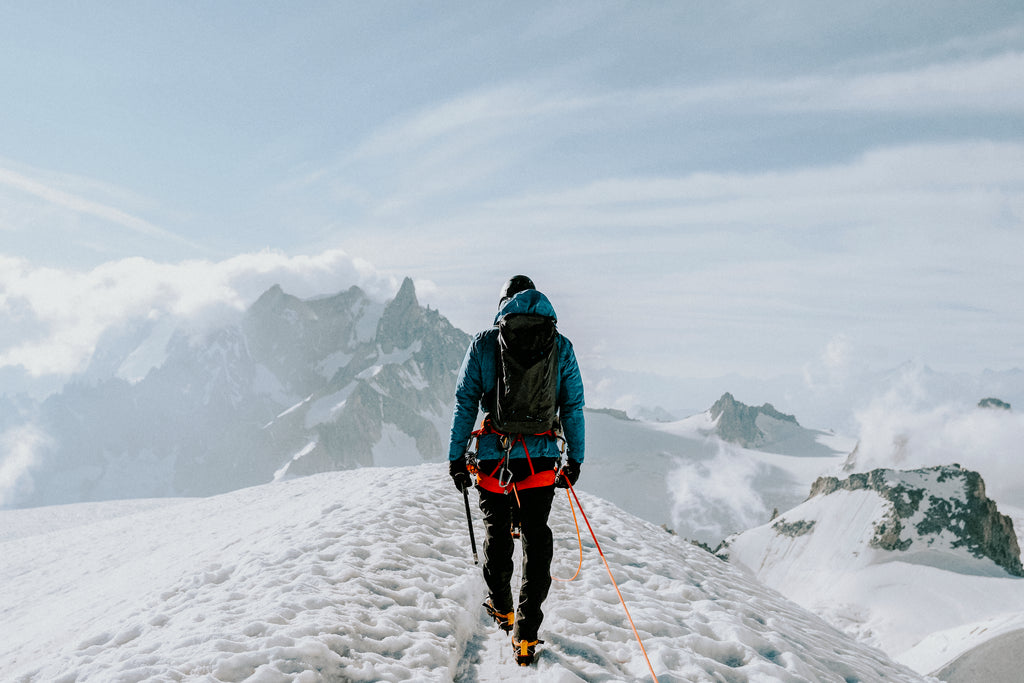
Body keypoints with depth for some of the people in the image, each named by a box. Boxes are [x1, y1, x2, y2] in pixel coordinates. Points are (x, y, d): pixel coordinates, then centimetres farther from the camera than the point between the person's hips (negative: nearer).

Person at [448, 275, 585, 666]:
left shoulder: (484, 344, 0)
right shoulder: (561, 347, 3)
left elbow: (465, 403, 0)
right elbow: (573, 408, 5)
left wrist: (456, 457, 6)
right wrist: (575, 458, 12)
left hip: (495, 457, 0)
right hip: (542, 458, 1)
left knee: (497, 534, 19)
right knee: (536, 540, 8)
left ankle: (501, 609, 37)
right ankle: (526, 636, 8)